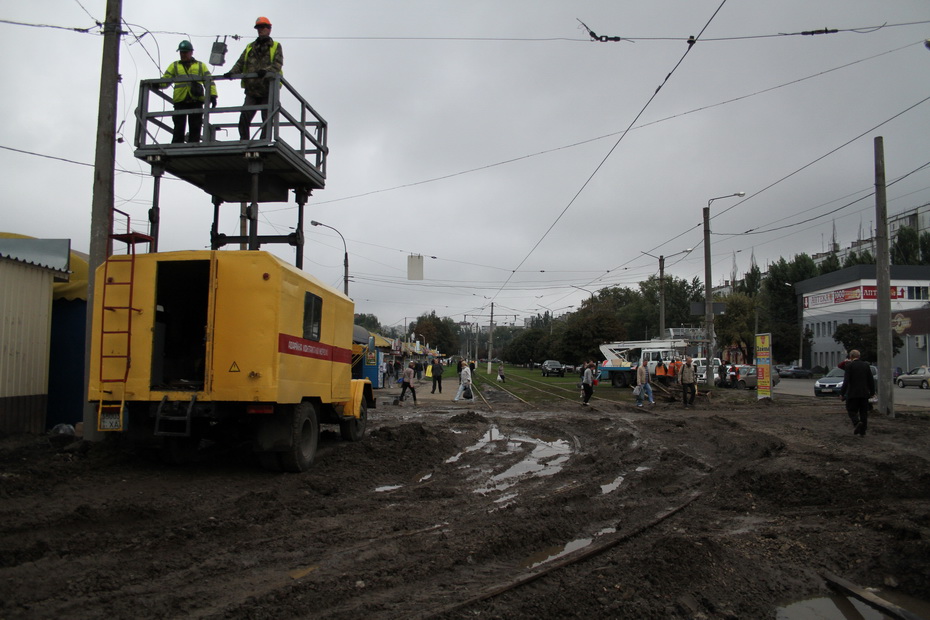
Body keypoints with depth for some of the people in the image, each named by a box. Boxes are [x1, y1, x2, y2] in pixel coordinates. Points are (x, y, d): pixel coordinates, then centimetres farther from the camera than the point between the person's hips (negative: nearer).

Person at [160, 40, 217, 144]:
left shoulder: (200, 66, 18)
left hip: (196, 101, 0)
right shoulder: (174, 66, 20)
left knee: (195, 128, 0)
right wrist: (157, 85, -9)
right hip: (180, 101, 0)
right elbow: (165, 80, 13)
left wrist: (212, 95, -4)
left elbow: (209, 81, 10)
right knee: (179, 128, -4)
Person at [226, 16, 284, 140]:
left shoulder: (276, 46, 9)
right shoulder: (250, 47, 20)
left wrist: (266, 70, -28)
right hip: (251, 91, 3)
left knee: (267, 120, -2)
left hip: (268, 92, -3)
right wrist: (232, 72, -9)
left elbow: (278, 65, -8)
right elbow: (240, 63, 12)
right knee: (244, 117, -11)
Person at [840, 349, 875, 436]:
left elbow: (846, 381, -14)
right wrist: (872, 392, 16)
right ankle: (863, 431, 12)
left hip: (853, 393, -4)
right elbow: (871, 380, 8)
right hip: (864, 393, 4)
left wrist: (842, 393, -10)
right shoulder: (866, 365, 6)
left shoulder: (849, 365, -8)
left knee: (851, 410, 4)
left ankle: (857, 422, -23)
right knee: (864, 412, 10)